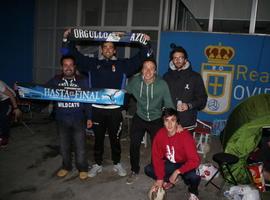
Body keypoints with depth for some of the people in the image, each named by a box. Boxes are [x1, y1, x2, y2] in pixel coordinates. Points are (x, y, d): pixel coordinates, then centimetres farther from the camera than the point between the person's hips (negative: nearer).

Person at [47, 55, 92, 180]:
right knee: (64, 145, 15)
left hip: (78, 119, -2)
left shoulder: (83, 81, 0)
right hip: (61, 119, 2)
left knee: (80, 145, 4)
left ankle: (82, 168, 24)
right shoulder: (55, 81, 4)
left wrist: (89, 117, -4)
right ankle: (66, 166, 36)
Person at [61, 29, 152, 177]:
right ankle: (97, 164, 30)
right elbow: (76, 55, 12)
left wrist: (145, 44, -5)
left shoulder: (122, 64, 6)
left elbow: (139, 59, 4)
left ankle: (117, 163, 30)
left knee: (115, 138, 11)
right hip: (97, 108, 1)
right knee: (98, 138, 13)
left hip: (115, 109, -1)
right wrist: (67, 40, 7)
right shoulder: (93, 63, 10)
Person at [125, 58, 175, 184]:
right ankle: (134, 171, 28)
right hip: (139, 118, 2)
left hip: (156, 120, -1)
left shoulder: (162, 84, -21)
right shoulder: (135, 81, -16)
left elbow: (169, 105, -14)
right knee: (134, 145, 4)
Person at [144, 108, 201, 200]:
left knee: (195, 176, -34)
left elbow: (195, 160, -31)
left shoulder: (185, 136, -29)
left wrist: (177, 172, -33)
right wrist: (160, 178, -15)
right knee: (148, 169, -12)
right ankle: (169, 179, 14)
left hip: (184, 165, -4)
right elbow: (157, 156, -10)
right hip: (169, 163, 4)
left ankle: (193, 192, 4)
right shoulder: (160, 134, -17)